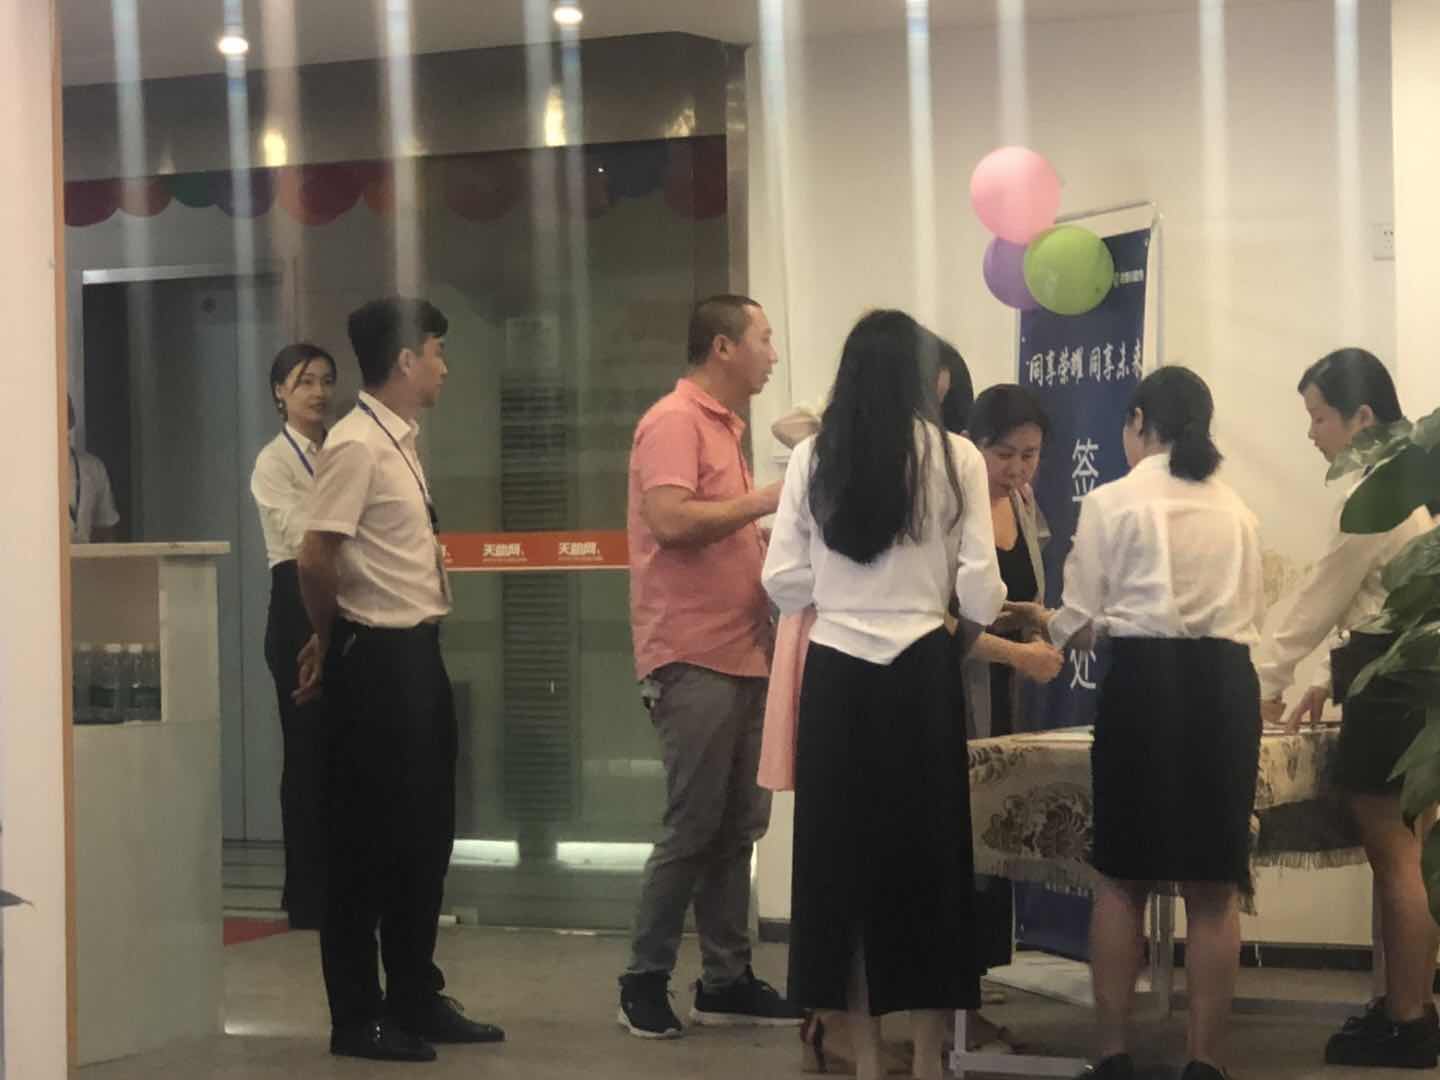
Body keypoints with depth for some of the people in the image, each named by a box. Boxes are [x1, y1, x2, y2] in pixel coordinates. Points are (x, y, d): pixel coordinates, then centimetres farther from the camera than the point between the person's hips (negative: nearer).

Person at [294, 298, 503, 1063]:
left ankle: (417, 1000, 25)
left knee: (425, 830, 14)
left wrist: (334, 639, 13)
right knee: (368, 838, -1)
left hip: (416, 654, 9)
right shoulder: (356, 445, -17)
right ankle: (356, 1016, 8)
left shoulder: (400, 440, 12)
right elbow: (315, 558, -21)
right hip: (376, 660, -9)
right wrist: (331, 642, -5)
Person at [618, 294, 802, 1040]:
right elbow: (671, 521, -23)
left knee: (738, 826, 9)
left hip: (741, 656, 9)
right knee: (692, 828, -6)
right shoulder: (673, 421, -10)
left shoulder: (724, 426, 18)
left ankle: (727, 980, 14)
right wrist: (765, 500, -15)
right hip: (692, 660, -9)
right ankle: (644, 981, 2)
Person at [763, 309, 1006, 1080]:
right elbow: (979, 594, -4)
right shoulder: (954, 458, -4)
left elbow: (783, 584, 1)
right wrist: (964, 601, 19)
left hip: (835, 673, 2)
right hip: (920, 672, -2)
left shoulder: (813, 458, 1)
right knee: (926, 854, 6)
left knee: (842, 853, 9)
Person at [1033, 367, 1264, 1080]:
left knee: (1122, 878, 5)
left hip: (1145, 679, -3)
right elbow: (1252, 613, 17)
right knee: (1213, 887, 5)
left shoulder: (1113, 502, 0)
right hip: (1228, 683, 3)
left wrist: (1049, 630, 22)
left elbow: (1078, 623, 0)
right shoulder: (1235, 510, 13)